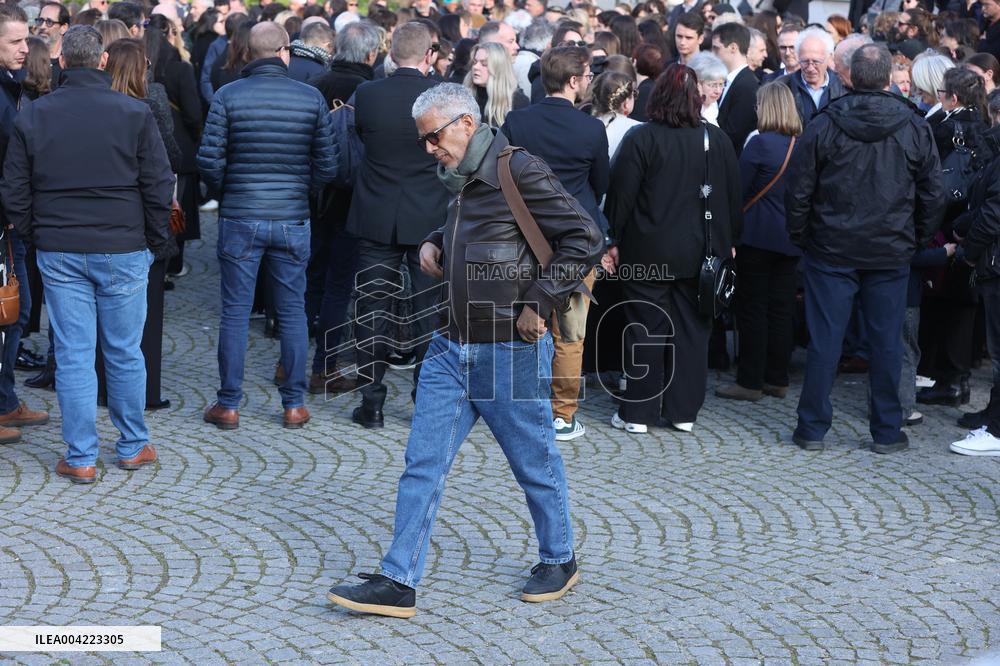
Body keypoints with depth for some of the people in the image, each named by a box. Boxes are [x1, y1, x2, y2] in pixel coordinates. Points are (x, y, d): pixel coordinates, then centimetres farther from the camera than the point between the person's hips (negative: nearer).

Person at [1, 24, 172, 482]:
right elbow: (159, 186, -4)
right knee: (124, 353, 10)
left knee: (73, 355, 5)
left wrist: (37, 237, 15)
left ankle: (80, 459, 8)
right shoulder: (135, 114, -6)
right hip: (123, 251, -1)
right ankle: (133, 447, 21)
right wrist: (154, 242, 7)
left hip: (58, 254, 1)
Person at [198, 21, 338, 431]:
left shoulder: (228, 96, -5)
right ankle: (294, 405, 15)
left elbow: (209, 162, -8)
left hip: (239, 219, -1)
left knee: (235, 313, 6)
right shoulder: (312, 98, -2)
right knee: (292, 312, 10)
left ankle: (228, 406, 11)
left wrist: (225, 193, 11)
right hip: (292, 219, 1)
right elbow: (327, 167, -1)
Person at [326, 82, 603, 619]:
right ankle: (397, 583, 6)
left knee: (535, 462, 9)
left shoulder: (519, 172, -14)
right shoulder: (462, 182, 12)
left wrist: (537, 304, -17)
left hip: (511, 351, -8)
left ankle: (559, 561, 30)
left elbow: (586, 240, -17)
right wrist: (434, 246, 9)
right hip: (453, 346, 8)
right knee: (423, 463, 3)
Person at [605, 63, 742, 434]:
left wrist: (615, 239, 3)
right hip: (700, 253, 3)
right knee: (692, 330, 10)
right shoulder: (717, 140, 1)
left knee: (646, 331, 3)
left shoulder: (641, 139, -11)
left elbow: (622, 194, -9)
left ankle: (638, 413, 8)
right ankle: (684, 412, 15)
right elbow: (732, 196, 7)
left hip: (648, 251, -3)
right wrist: (727, 242, 18)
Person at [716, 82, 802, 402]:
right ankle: (777, 379, 17)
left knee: (752, 309, 1)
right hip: (791, 238, 6)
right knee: (781, 310, 11)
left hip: (758, 236, -6)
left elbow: (738, 188, -10)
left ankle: (750, 382, 3)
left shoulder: (760, 143, -14)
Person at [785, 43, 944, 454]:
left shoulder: (824, 126, -7)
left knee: (824, 339, 4)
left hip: (831, 250, -1)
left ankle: (812, 428, 10)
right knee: (886, 342, 8)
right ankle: (887, 433, 15)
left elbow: (798, 189, -4)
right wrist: (917, 240, 15)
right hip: (891, 253, 1)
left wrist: (800, 236, 9)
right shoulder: (916, 129, -2)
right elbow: (933, 196, 3)